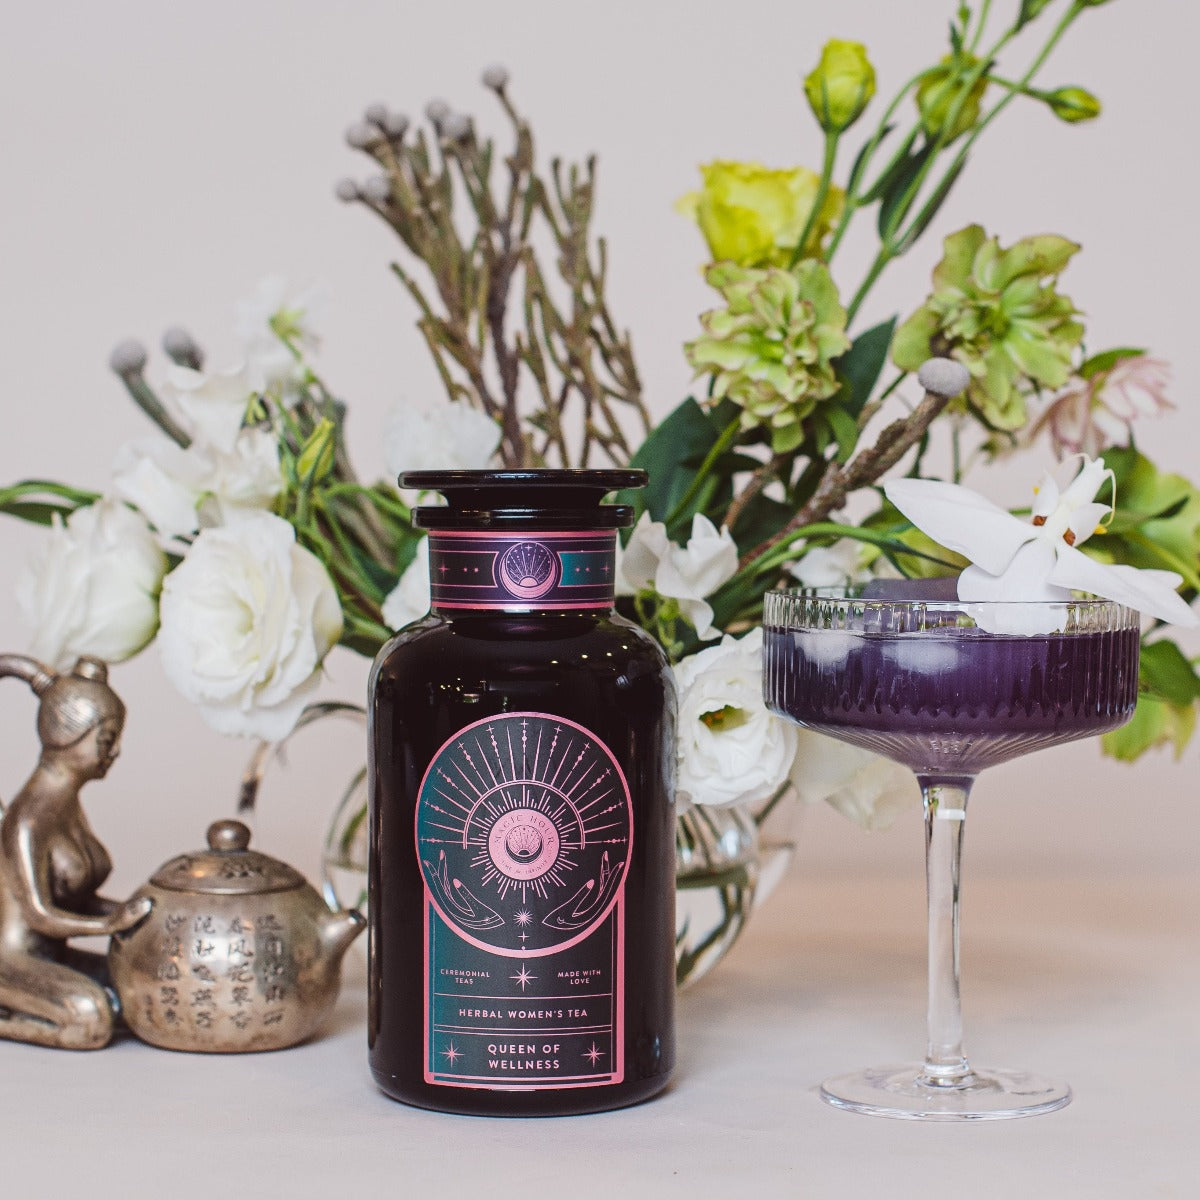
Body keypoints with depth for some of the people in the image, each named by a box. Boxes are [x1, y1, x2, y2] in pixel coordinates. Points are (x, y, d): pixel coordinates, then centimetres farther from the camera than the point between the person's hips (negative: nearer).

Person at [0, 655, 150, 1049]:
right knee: (91, 1020, -33)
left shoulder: (69, 804, 9)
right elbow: (38, 914, -23)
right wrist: (108, 924, -29)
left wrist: (132, 910, 1)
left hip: (55, 960, 10)